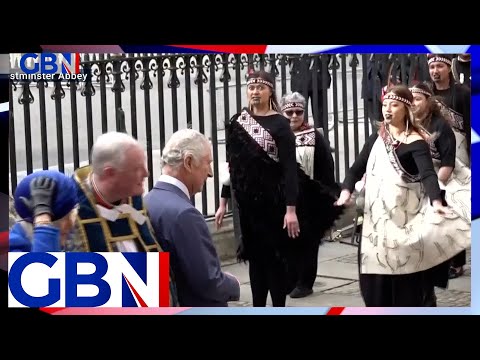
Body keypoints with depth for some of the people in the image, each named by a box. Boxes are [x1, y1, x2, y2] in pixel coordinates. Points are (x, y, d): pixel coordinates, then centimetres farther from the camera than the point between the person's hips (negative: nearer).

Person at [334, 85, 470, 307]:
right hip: (376, 219, 5)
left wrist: (436, 201, -40)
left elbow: (428, 174, -22)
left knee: (405, 277, -2)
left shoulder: (415, 142, -8)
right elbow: (357, 169, 8)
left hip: (404, 219, -5)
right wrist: (346, 190, -12)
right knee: (376, 276, 7)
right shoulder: (376, 139, 10)